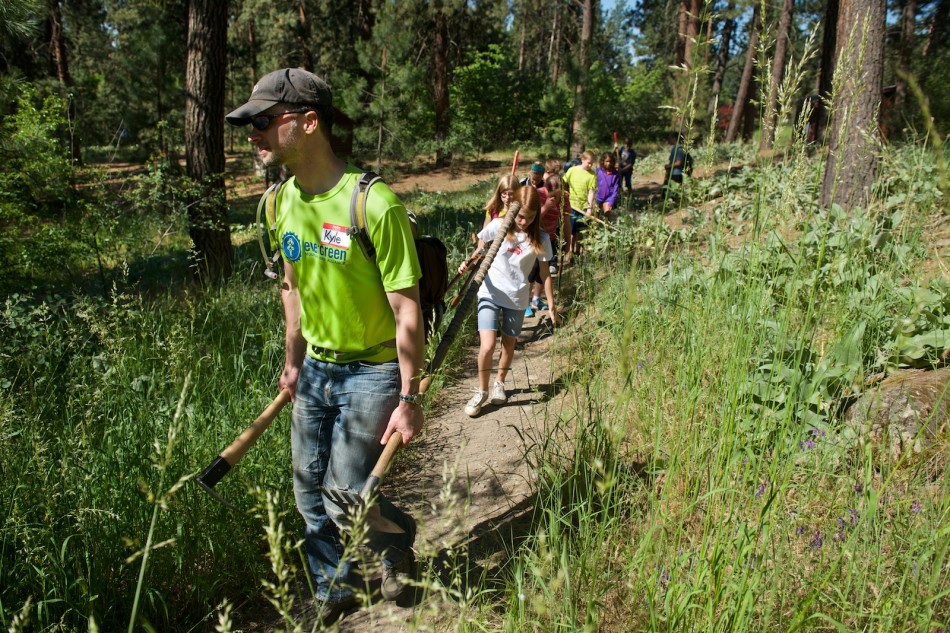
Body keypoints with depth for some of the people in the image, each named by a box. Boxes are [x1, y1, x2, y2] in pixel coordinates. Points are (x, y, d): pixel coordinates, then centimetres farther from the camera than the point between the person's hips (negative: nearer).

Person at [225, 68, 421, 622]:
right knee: (310, 492, 15)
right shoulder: (283, 201, 0)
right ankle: (334, 593, 40)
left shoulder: (374, 204, -23)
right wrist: (293, 359, 17)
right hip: (316, 369, 7)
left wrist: (409, 399, -17)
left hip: (372, 373, -7)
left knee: (345, 500, -3)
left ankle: (399, 544, 32)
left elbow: (406, 309, -20)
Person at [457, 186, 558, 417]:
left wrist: (551, 305, 4)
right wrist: (469, 264, -16)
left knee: (509, 345, 16)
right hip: (490, 294, -1)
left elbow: (545, 273, 2)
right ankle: (482, 391, 11)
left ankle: (499, 383, 43)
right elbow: (480, 251, 6)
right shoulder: (497, 226, -10)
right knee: (487, 347, -13)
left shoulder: (540, 238, -7)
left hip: (517, 299, 2)